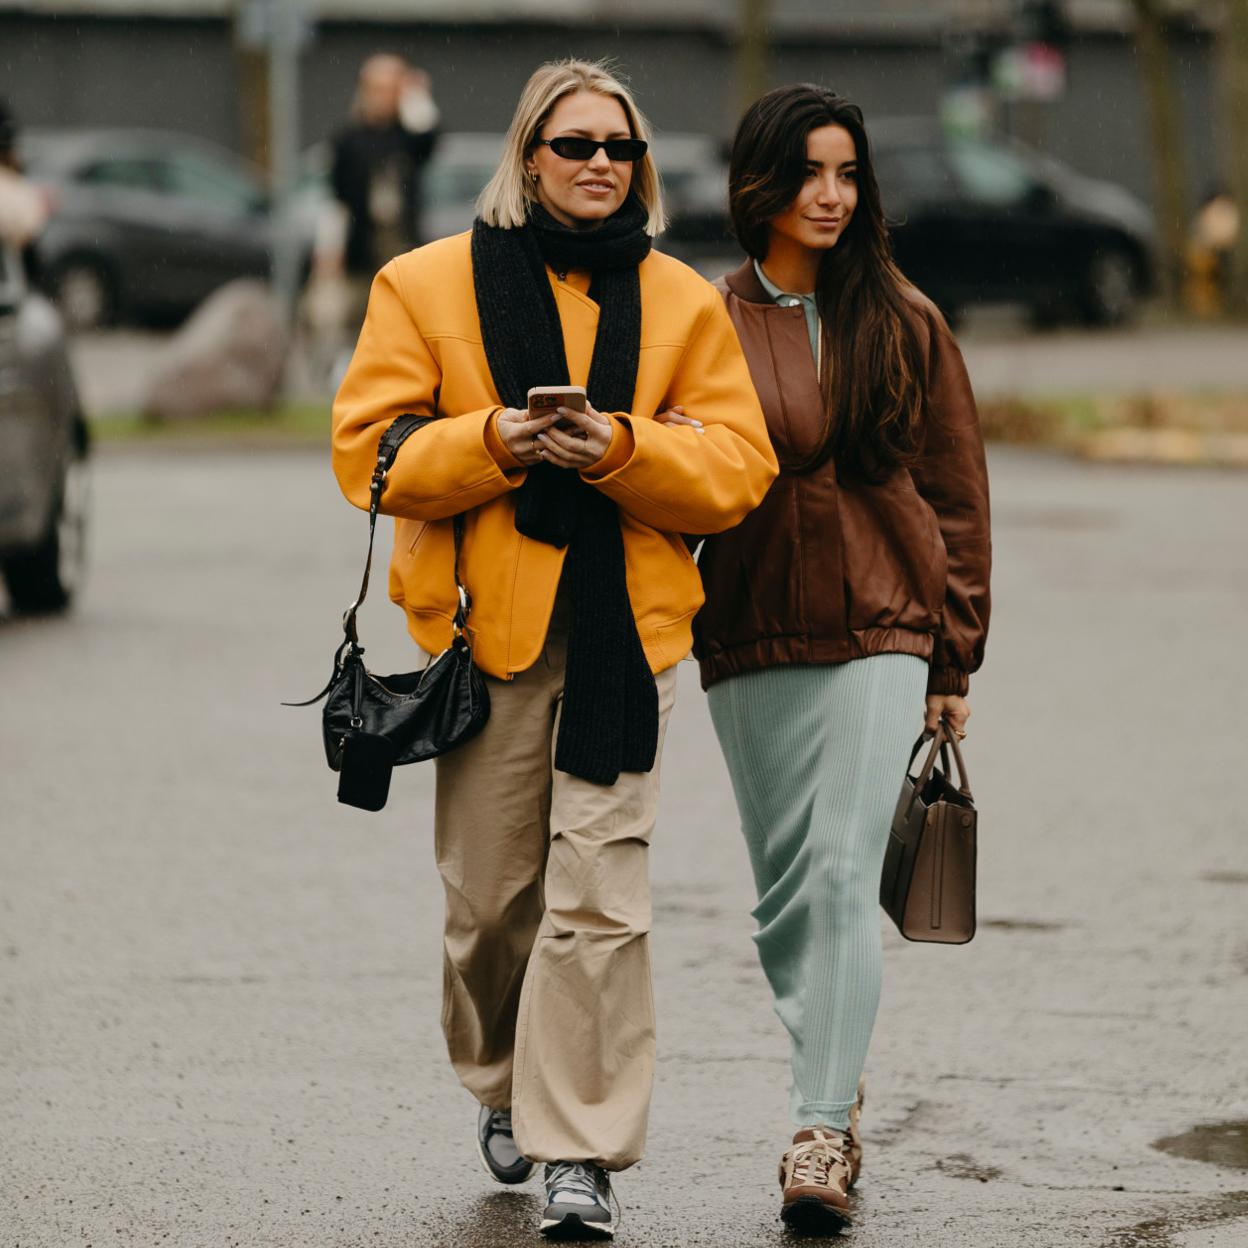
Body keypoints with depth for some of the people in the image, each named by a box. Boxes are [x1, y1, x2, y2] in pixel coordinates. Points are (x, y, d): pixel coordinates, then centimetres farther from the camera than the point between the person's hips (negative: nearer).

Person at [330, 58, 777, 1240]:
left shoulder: (681, 302, 9)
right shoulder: (429, 284, 6)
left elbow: (738, 466, 4)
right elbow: (370, 450, 1)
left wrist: (624, 449, -14)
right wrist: (489, 442, -16)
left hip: (624, 629, 0)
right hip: (488, 624, 0)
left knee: (599, 895, -9)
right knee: (491, 894, 6)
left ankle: (580, 1153, -5)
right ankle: (504, 1086, 34)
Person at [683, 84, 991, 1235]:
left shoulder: (903, 322, 5)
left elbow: (955, 492, 9)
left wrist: (954, 657, 7)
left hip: (882, 632, -2)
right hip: (750, 643, 2)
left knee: (842, 876, -14)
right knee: (784, 893, 7)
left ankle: (823, 1135, -17)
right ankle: (834, 1083, 26)